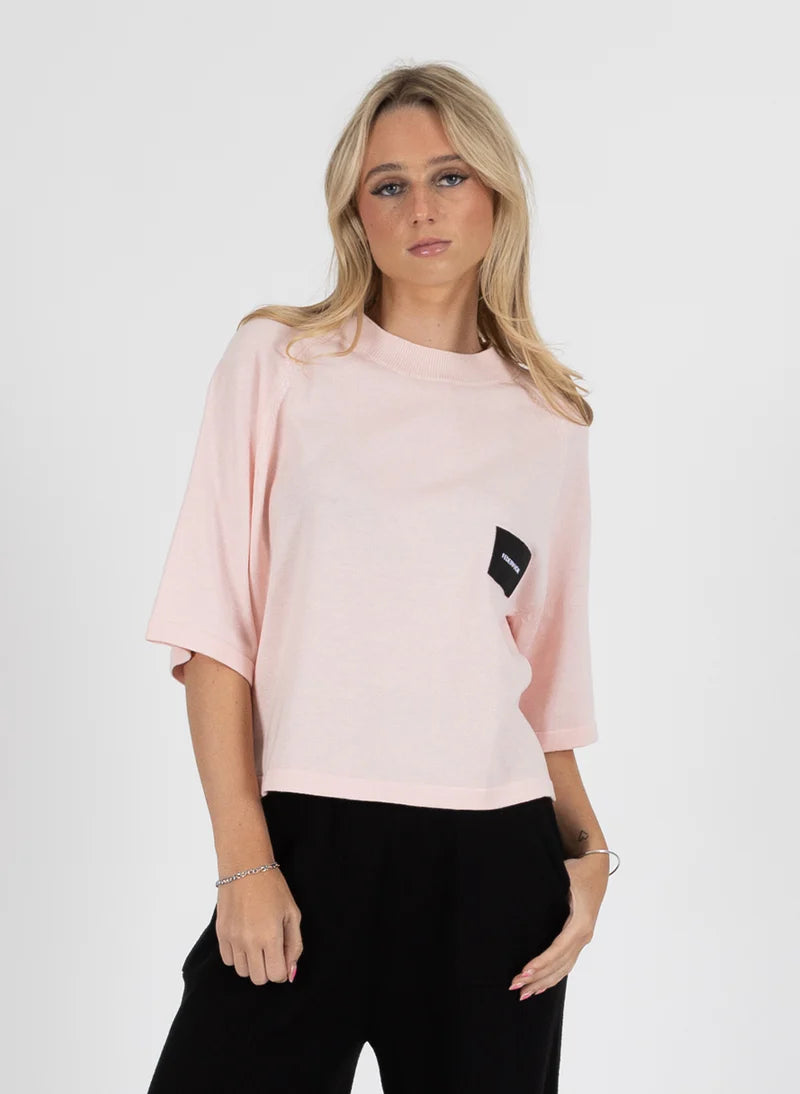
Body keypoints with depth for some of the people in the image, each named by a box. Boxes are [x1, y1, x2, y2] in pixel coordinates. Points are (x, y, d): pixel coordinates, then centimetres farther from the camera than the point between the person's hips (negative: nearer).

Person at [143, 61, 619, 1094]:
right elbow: (215, 629, -1)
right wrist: (244, 860, -8)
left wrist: (584, 846, 2)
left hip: (497, 861, 2)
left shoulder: (549, 419, 12)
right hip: (308, 838, -2)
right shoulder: (276, 362, 4)